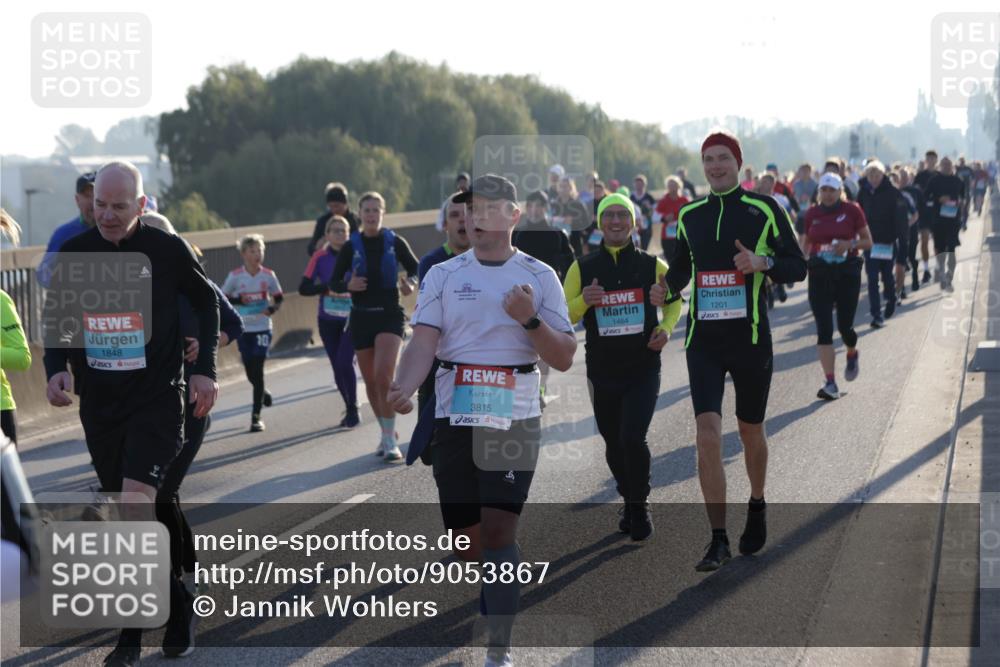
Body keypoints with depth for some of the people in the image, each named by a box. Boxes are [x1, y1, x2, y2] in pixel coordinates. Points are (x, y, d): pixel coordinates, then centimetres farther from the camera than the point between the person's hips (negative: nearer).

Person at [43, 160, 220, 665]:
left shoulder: (167, 250, -7)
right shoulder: (72, 254, 1)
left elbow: (206, 300, 8)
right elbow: (55, 317, 14)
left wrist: (204, 369, 1)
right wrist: (56, 369, -4)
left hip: (157, 399, -4)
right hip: (98, 401, 4)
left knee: (138, 507, -16)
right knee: (126, 514, 9)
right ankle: (176, 606, 22)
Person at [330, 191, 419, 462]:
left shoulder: (395, 242, -1)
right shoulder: (351, 247, 1)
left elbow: (415, 268, 11)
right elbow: (334, 282, 4)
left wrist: (410, 283, -11)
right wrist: (348, 285, -18)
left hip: (389, 315, -2)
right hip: (361, 317, 3)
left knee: (384, 375, -19)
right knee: (371, 381, 9)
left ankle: (390, 440, -13)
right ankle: (386, 433, 28)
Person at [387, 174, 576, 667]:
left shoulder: (539, 277, 5)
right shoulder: (443, 275, 8)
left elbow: (564, 359, 3)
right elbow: (424, 342, -4)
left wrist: (530, 319, -14)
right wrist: (403, 389, -23)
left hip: (516, 418, -2)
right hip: (454, 417, 2)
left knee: (498, 529, -14)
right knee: (465, 541, 5)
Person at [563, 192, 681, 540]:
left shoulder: (651, 265, -1)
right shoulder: (583, 268, 0)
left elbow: (675, 299, 16)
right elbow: (563, 317, 2)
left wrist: (666, 327, -4)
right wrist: (584, 301, -19)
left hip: (644, 370, -2)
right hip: (602, 372, 2)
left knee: (633, 438, -15)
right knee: (614, 445, 12)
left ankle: (640, 506, 6)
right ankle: (629, 502, 34)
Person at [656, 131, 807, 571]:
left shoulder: (765, 210, -1)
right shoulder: (689, 215, 8)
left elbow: (798, 267, 0)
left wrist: (763, 262, -19)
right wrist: (667, 289, 1)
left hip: (750, 337, -1)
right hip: (702, 339, 2)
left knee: (750, 432, 13)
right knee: (708, 434, -12)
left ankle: (757, 506, 41)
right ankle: (718, 540, -10)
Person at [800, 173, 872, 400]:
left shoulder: (852, 211, -1)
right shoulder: (811, 215, 5)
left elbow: (867, 241, 3)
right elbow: (805, 244, 15)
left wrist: (849, 244, -16)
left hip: (847, 272, -2)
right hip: (819, 273, 2)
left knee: (844, 326, 1)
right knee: (824, 329, -7)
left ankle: (852, 354, 38)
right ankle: (830, 383, -7)